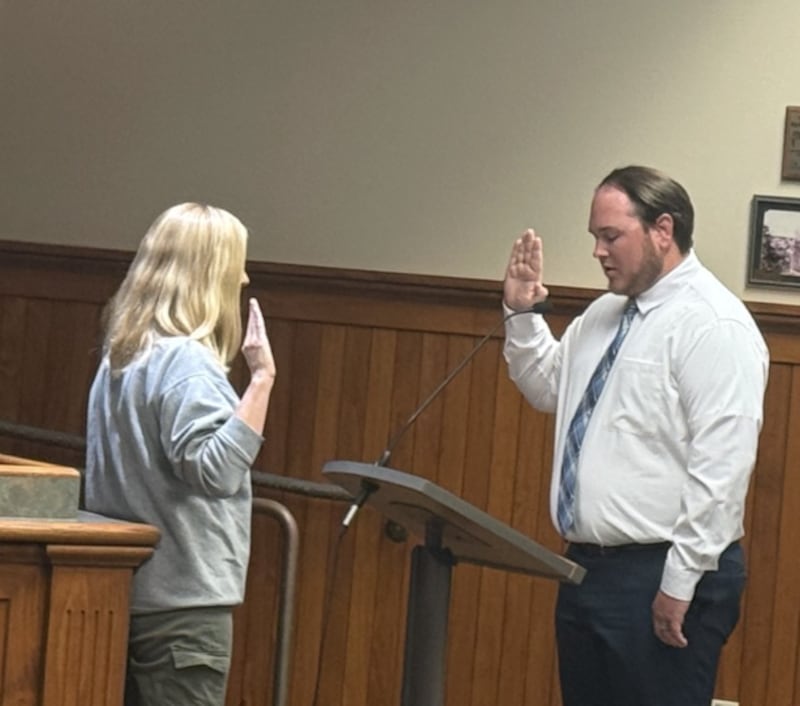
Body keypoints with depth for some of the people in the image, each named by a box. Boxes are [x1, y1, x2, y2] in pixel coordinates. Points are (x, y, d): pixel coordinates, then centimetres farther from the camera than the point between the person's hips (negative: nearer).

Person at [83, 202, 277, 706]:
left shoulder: (123, 354, 14)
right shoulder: (184, 362, -16)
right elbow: (216, 469, -22)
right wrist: (261, 380, -24)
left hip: (128, 589, 10)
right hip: (184, 598, -10)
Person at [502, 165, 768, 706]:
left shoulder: (713, 325, -14)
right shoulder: (607, 314, 14)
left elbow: (721, 465, -20)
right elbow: (548, 389, 27)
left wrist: (680, 581, -21)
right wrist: (522, 313, 10)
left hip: (660, 580, -9)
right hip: (588, 566, 9)